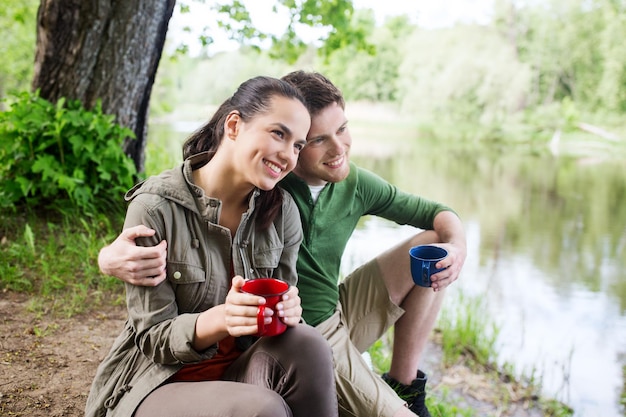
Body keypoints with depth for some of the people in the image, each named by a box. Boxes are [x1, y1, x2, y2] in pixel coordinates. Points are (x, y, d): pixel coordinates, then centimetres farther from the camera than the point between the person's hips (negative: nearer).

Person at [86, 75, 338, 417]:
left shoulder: (282, 211, -2)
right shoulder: (155, 207, -16)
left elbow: (283, 308, 2)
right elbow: (152, 337, -14)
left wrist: (289, 310, -23)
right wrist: (220, 319, -34)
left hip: (240, 370, 5)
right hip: (157, 381, -4)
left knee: (305, 343, -26)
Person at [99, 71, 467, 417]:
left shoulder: (354, 184, -6)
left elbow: (437, 213, 6)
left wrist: (457, 246, -17)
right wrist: (112, 256, -49)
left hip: (338, 317, 7)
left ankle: (404, 386, 10)